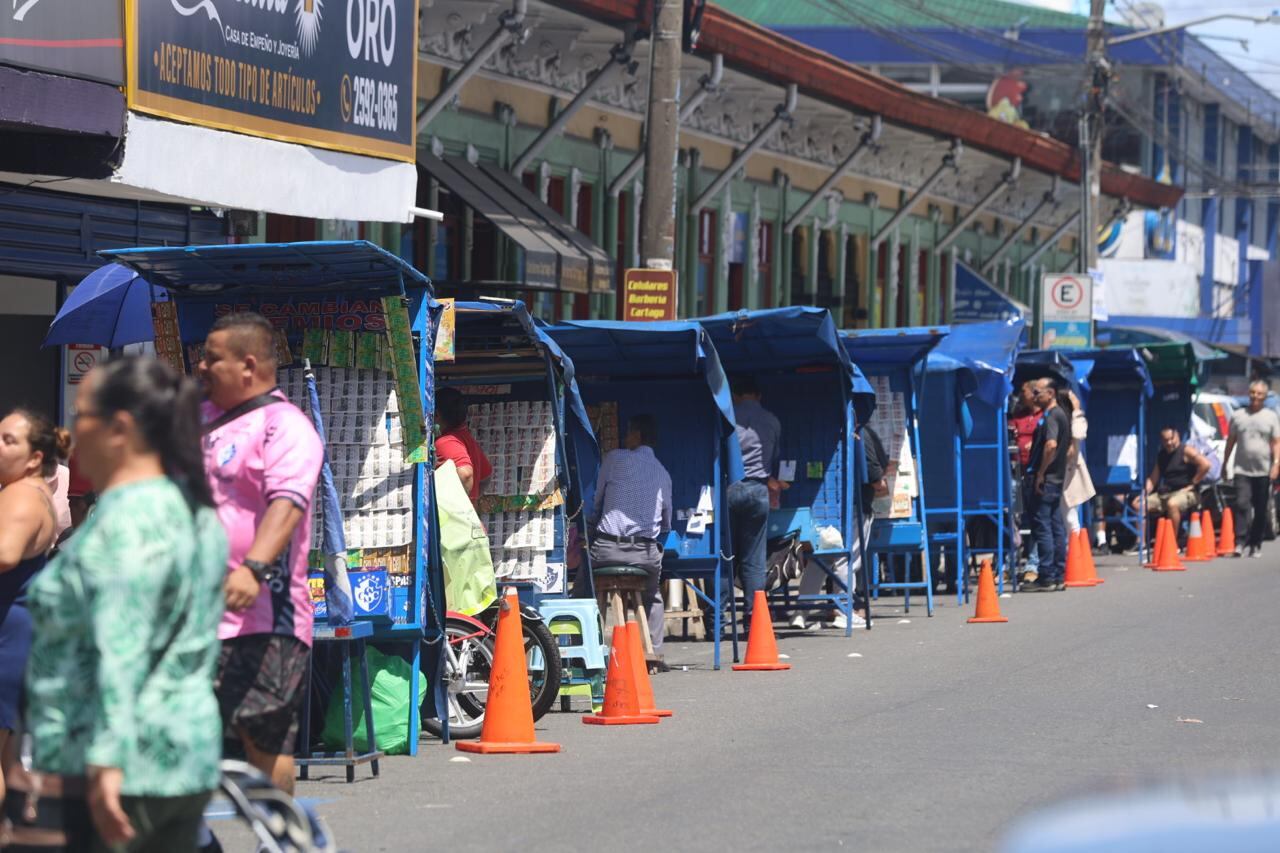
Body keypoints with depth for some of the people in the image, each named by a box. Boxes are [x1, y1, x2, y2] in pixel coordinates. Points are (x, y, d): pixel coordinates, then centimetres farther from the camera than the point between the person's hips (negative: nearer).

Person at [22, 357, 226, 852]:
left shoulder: (127, 518, -15)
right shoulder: (195, 510, 15)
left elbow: (121, 653, -24)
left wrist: (106, 761, -30)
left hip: (127, 770, -10)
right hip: (189, 758, 10)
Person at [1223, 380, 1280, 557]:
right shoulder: (1238, 416, 9)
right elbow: (1230, 441, 14)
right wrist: (1224, 464, 12)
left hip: (1263, 471, 0)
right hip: (1242, 470, 0)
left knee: (1261, 510, 5)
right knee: (1242, 504, -17)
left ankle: (1256, 545, 14)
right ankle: (1241, 540, -20)